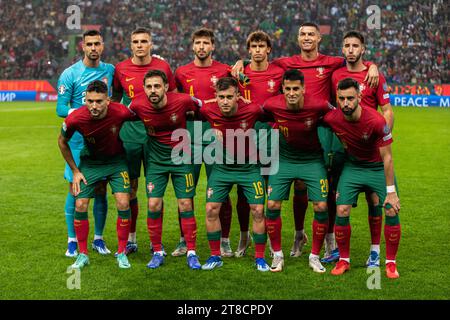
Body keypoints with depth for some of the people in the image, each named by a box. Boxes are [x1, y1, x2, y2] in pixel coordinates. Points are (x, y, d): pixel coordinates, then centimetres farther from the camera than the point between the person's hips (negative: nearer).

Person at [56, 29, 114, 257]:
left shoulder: (110, 71, 7)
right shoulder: (70, 74, -4)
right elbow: (60, 108, -7)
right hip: (78, 140, -3)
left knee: (101, 190, 7)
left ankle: (98, 239, 19)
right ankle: (72, 241, 10)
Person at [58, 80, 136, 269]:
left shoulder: (121, 112, -29)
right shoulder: (75, 119, -26)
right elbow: (62, 142, -4)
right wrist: (75, 171, -2)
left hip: (116, 160, -1)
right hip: (90, 161, 1)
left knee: (123, 203, -13)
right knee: (80, 205, -7)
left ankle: (122, 253, 5)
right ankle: (83, 254, 10)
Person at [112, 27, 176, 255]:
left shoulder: (162, 67, 1)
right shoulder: (120, 69, 3)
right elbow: (115, 99, 16)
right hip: (129, 133, 1)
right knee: (129, 187, 4)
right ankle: (130, 238, 15)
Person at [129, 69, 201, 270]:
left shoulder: (182, 101, -21)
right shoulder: (137, 105, -16)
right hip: (156, 159, 1)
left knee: (185, 205, -1)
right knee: (154, 205, -4)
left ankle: (191, 253, 11)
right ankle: (157, 252, 11)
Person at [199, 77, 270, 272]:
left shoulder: (252, 110, -23)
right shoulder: (208, 111, -19)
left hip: (249, 166, -1)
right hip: (221, 166, 2)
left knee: (258, 211, -4)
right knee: (211, 209, -3)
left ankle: (260, 258, 11)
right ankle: (215, 256, 13)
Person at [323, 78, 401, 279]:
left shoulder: (376, 121, -29)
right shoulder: (331, 119, -21)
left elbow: (387, 158, -21)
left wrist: (391, 191, -20)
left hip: (378, 167, -2)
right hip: (352, 166, 2)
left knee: (392, 211, -12)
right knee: (342, 211, -10)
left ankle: (391, 263, 5)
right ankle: (344, 260, 8)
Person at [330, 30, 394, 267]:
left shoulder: (375, 76, -1)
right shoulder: (335, 75, 8)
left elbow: (387, 111, -1)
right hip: (341, 144, 3)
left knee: (373, 197, 1)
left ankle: (375, 250, 12)